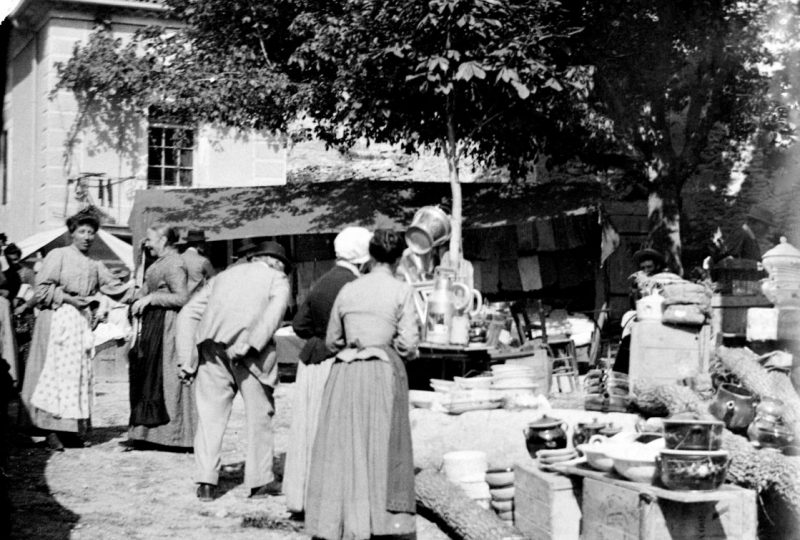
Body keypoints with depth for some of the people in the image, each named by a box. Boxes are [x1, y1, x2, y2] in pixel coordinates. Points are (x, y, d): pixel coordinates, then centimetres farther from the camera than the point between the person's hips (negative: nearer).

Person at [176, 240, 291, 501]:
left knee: (210, 414, 8)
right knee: (259, 414, 9)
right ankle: (260, 481, 13)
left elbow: (188, 314, 19)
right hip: (249, 355, -3)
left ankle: (206, 482, 3)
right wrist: (250, 345, -14)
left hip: (211, 349, 3)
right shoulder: (277, 279, 17)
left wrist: (186, 360, 14)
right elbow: (274, 311, -7)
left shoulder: (224, 275, 28)